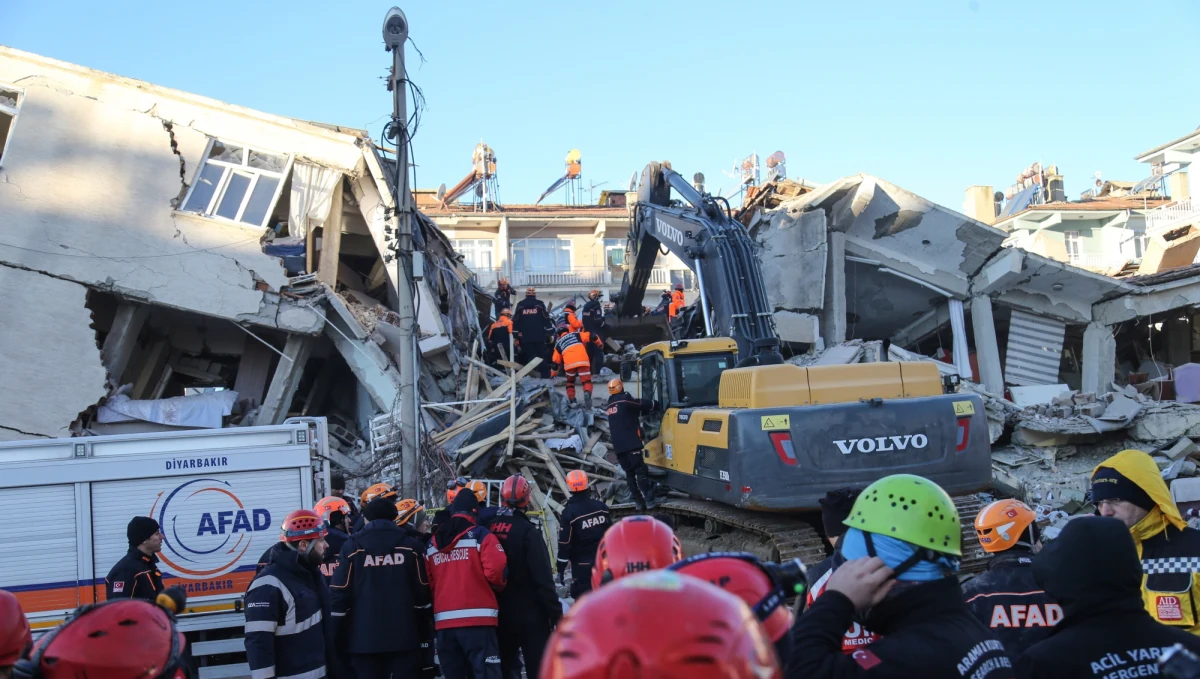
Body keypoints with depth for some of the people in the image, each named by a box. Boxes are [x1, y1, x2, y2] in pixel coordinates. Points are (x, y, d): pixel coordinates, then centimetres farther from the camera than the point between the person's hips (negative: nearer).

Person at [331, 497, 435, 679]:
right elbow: (423, 595, 1)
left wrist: (338, 638, 5)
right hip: (405, 637, 0)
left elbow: (339, 595, -3)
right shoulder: (412, 546, 1)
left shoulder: (352, 548, -1)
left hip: (364, 638, 0)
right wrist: (425, 637, 10)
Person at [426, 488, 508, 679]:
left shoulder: (433, 543, 15)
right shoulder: (481, 535, -3)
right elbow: (497, 572, -13)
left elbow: (429, 583, 13)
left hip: (444, 621, 6)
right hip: (477, 619, -5)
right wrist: (499, 586, 8)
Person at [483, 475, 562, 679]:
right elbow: (543, 578, -17)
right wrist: (556, 614, -11)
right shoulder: (527, 532, -15)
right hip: (529, 614, -6)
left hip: (499, 614, 6)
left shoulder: (489, 529, 2)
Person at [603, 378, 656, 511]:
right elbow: (645, 405, -5)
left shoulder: (609, 406, 17)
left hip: (618, 445, 6)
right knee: (640, 470, -8)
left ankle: (638, 501, 7)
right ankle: (648, 499, -17)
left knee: (629, 472, 10)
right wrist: (653, 405, 14)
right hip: (632, 443, -6)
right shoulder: (625, 400, -5)